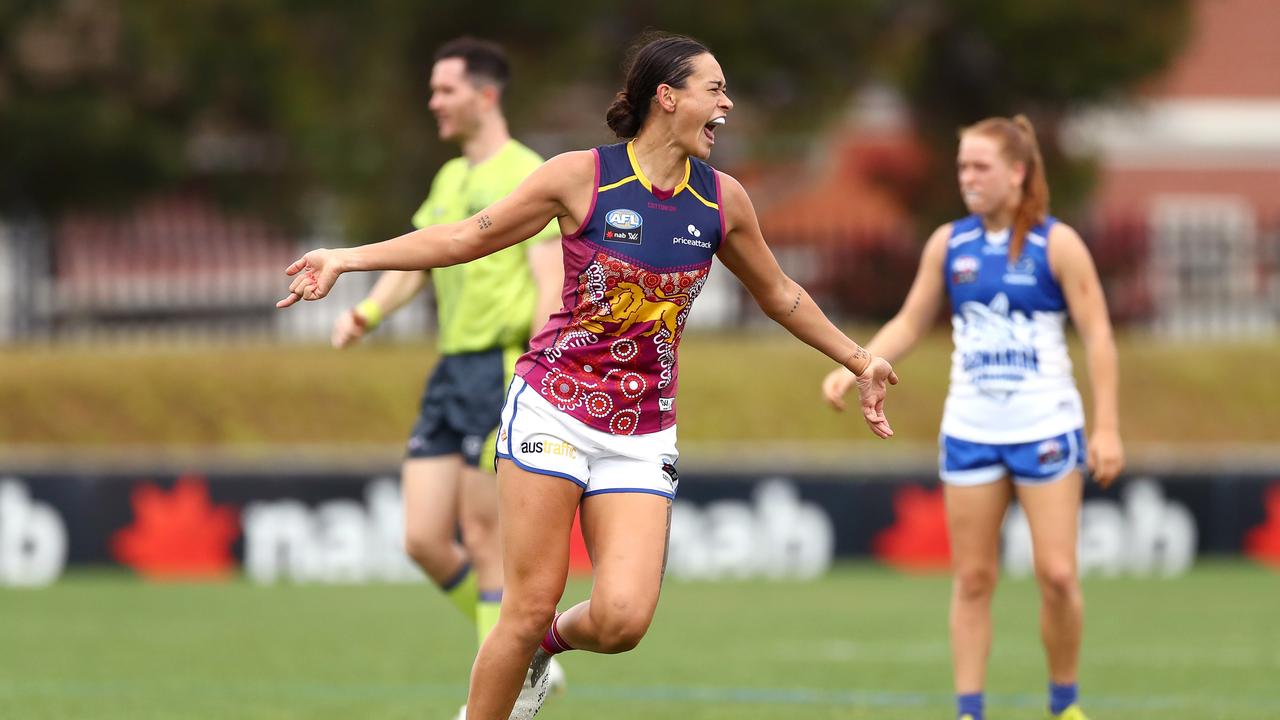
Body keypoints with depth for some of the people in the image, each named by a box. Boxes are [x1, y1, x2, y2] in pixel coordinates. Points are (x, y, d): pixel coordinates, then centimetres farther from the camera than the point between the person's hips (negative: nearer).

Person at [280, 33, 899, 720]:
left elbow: (780, 296, 21)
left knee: (621, 620, -13)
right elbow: (471, 236, 1)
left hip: (642, 436, 3)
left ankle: (552, 639, 22)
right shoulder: (583, 175, -6)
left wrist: (862, 363, 26)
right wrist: (345, 258, -4)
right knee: (530, 607, -8)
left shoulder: (722, 199, 5)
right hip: (554, 411, -3)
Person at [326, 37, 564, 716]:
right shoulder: (449, 179, 18)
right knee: (423, 540, 3)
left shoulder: (527, 176, -9)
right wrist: (365, 314, 2)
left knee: (483, 539, -6)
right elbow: (412, 265, 22)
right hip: (451, 373, 8)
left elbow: (551, 284, -16)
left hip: (502, 369, -8)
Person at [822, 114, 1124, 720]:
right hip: (970, 433, 3)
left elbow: (1097, 335, -5)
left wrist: (1107, 426, -10)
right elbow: (910, 323, 12)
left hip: (1045, 430, -3)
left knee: (1057, 574, -6)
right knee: (972, 578, 1)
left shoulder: (1056, 244, -6)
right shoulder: (948, 244, 4)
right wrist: (852, 369, -3)